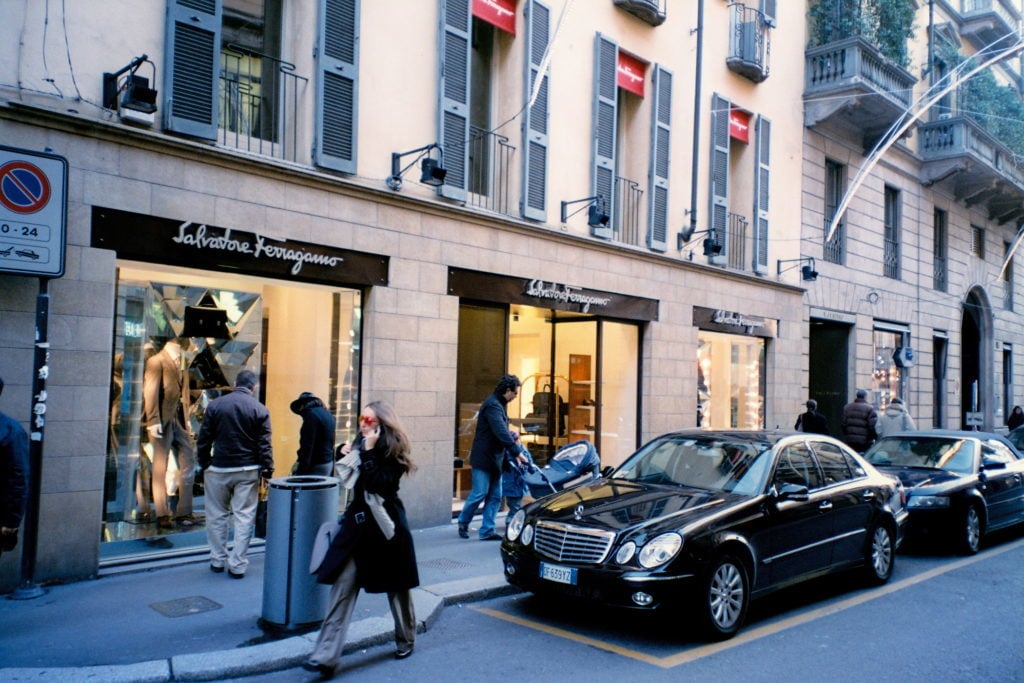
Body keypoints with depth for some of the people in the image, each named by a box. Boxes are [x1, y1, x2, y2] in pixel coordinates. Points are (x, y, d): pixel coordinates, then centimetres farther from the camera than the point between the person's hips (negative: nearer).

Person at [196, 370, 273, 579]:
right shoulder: (260, 410, -4)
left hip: (219, 469, 1)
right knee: (244, 517, 4)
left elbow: (204, 439, 1)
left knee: (217, 516, 15)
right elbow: (264, 444, -5)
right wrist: (268, 470, 1)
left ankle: (218, 560, 21)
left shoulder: (215, 405, -1)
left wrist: (204, 464, 11)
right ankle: (237, 565, 5)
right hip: (248, 471, -1)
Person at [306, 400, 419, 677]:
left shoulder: (393, 450, -10)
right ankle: (326, 656, -9)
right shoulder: (361, 444, 8)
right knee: (342, 587, -6)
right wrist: (346, 454, 3)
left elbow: (377, 484, -24)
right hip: (358, 522, 5)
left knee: (396, 587, 12)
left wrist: (369, 452, -23)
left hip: (386, 525, -5)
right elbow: (351, 478, 21)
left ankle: (406, 640, 34)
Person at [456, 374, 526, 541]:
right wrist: (516, 453, -29)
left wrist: (512, 455, 11)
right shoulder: (492, 405, -18)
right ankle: (463, 522, 18)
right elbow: (501, 433, -28)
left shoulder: (499, 405, 14)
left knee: (495, 496, 7)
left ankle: (487, 530, 10)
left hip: (495, 458, 10)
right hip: (483, 458, -10)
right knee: (479, 494, -2)